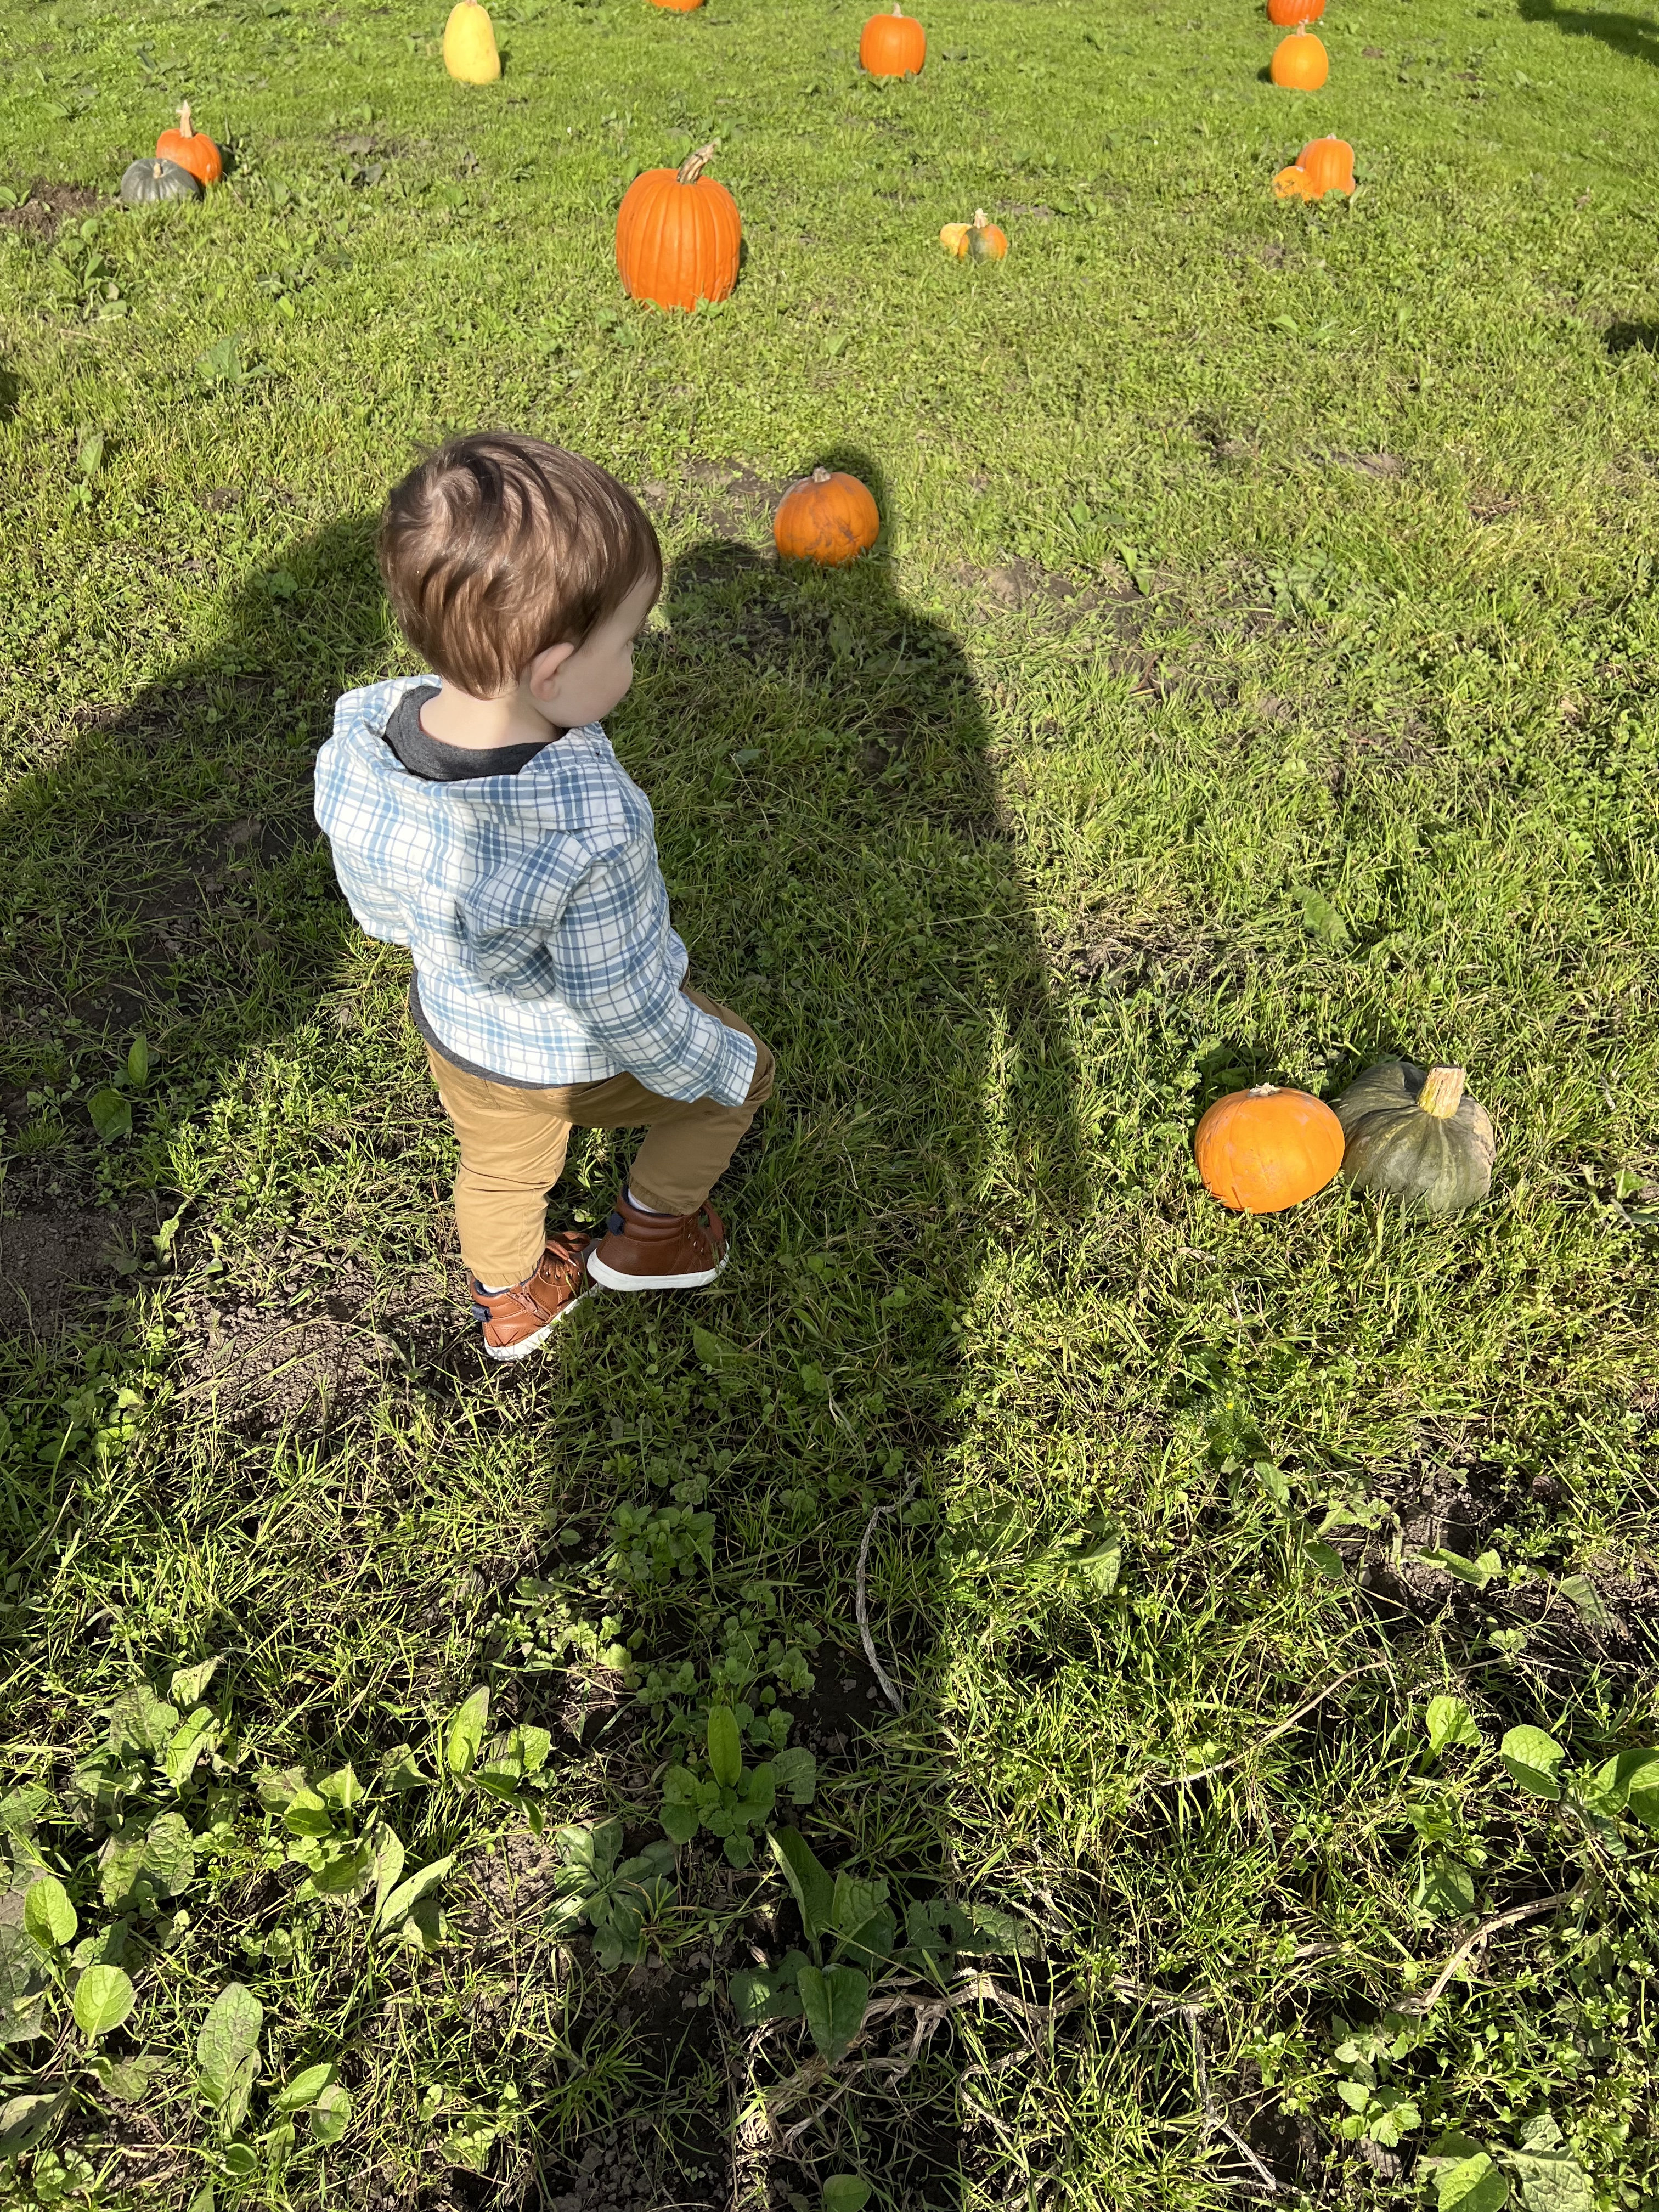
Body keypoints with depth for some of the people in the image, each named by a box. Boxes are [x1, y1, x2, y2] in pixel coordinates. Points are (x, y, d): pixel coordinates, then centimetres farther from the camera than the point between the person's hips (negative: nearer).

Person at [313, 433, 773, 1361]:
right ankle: (651, 1232, 44)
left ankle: (511, 1302, 60)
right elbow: (628, 1007, -28)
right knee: (741, 1070, 26)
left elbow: (380, 912, -5)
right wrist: (713, 1069, -9)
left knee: (500, 1167, 34)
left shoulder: (359, 738, -24)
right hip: (581, 1062, -5)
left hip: (455, 1033, 5)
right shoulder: (592, 831, -43)